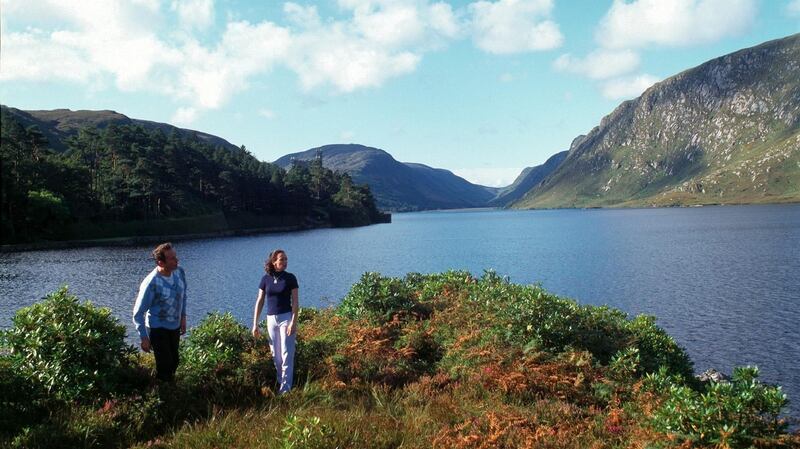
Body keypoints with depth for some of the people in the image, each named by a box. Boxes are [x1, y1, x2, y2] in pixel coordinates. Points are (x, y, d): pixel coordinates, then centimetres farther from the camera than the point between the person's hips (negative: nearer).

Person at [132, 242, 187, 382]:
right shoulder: (151, 284, -29)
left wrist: (183, 317, 10)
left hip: (175, 326, 6)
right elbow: (138, 313, -19)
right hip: (157, 328, -6)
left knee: (174, 361, 20)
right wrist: (144, 338, -16)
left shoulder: (179, 272, -11)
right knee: (165, 365, -5)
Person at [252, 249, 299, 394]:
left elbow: (295, 302, -8)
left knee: (286, 353, -5)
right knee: (275, 354, 10)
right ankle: (280, 381, 24)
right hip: (271, 319, 4)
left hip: (286, 317, -3)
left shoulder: (290, 278, -6)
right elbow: (259, 301, 5)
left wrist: (293, 322, -16)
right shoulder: (266, 279, 2)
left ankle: (285, 388, -1)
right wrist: (255, 324, 2)